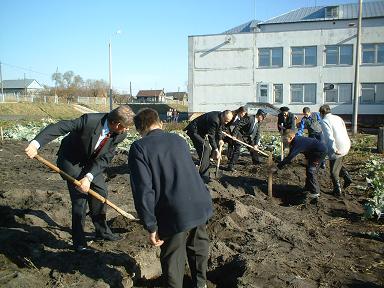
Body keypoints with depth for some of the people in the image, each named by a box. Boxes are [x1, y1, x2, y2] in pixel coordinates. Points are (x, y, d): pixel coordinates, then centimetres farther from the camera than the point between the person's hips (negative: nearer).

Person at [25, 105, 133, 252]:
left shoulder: (119, 134, -19)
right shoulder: (89, 120, -36)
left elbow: (105, 159, -20)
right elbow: (58, 127, -38)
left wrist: (89, 177, -32)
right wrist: (35, 144, -49)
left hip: (91, 162, 6)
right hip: (71, 160, -6)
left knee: (101, 192, 10)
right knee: (80, 197, -10)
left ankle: (102, 231, 32)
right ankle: (79, 242, 6)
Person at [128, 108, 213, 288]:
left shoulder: (138, 148, -5)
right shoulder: (178, 140, 12)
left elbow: (143, 190, -14)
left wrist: (151, 227, -8)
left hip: (175, 214, -5)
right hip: (200, 205, 6)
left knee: (173, 260, 16)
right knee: (198, 247, 28)